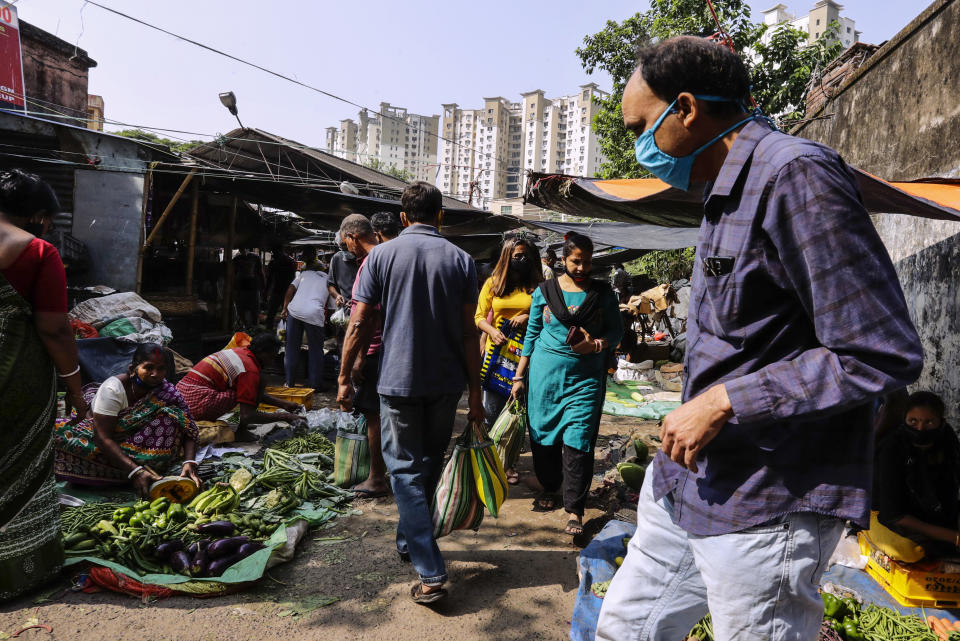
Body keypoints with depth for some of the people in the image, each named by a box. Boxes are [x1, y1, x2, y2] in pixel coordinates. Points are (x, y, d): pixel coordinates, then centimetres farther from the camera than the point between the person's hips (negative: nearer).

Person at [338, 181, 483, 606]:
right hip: (446, 382, 3)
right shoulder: (460, 260, 1)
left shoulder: (382, 255, -3)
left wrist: (345, 376, 5)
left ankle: (430, 573, -2)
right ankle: (408, 541, 39)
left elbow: (359, 324, -5)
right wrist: (475, 390, 3)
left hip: (398, 380, -2)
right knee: (429, 466, 19)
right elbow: (468, 332, -2)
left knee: (405, 471, 4)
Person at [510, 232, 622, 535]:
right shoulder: (544, 291, 5)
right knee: (544, 434, 10)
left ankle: (574, 509, 3)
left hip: (586, 377, -1)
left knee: (577, 441, -6)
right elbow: (532, 334, 10)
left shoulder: (603, 293, 5)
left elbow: (617, 330, 10)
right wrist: (519, 376, 9)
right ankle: (549, 488, 34)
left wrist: (598, 344, -13)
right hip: (545, 373, 2)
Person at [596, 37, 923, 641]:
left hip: (765, 503, -9)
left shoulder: (796, 175, -16)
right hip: (689, 479, 9)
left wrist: (723, 402, -19)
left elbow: (882, 356, -21)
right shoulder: (728, 194, 15)